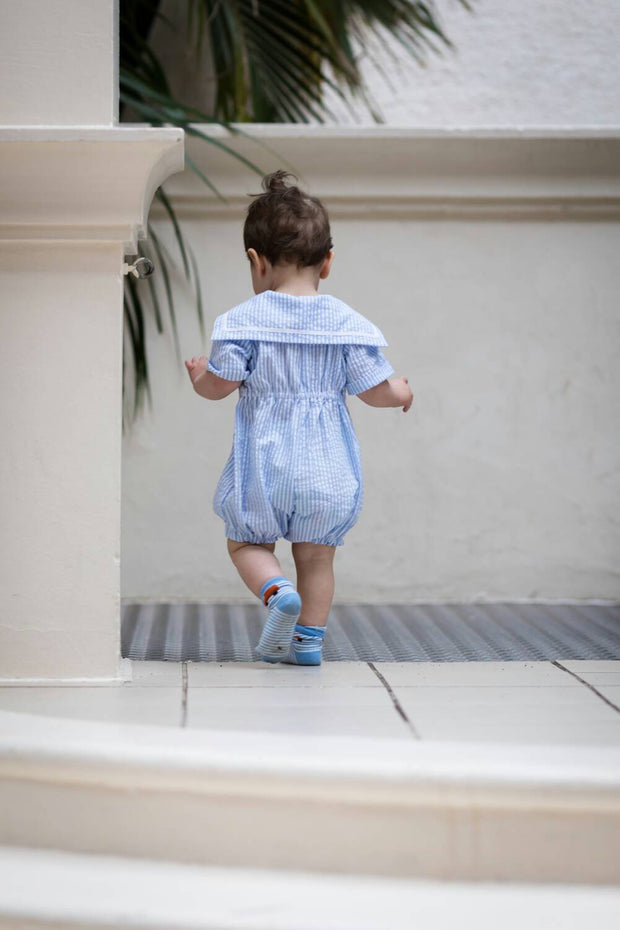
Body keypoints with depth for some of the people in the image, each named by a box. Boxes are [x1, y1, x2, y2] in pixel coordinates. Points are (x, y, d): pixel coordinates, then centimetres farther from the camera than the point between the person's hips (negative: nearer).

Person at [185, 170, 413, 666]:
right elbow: (375, 390, -1)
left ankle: (278, 592, -12)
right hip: (326, 468, 2)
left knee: (247, 543, 14)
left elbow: (218, 385, -7)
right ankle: (309, 638, 13)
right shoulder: (348, 323, -4)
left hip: (263, 463, -2)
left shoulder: (245, 320, -9)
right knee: (317, 555, 15)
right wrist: (402, 391, 21)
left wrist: (198, 374, 16)